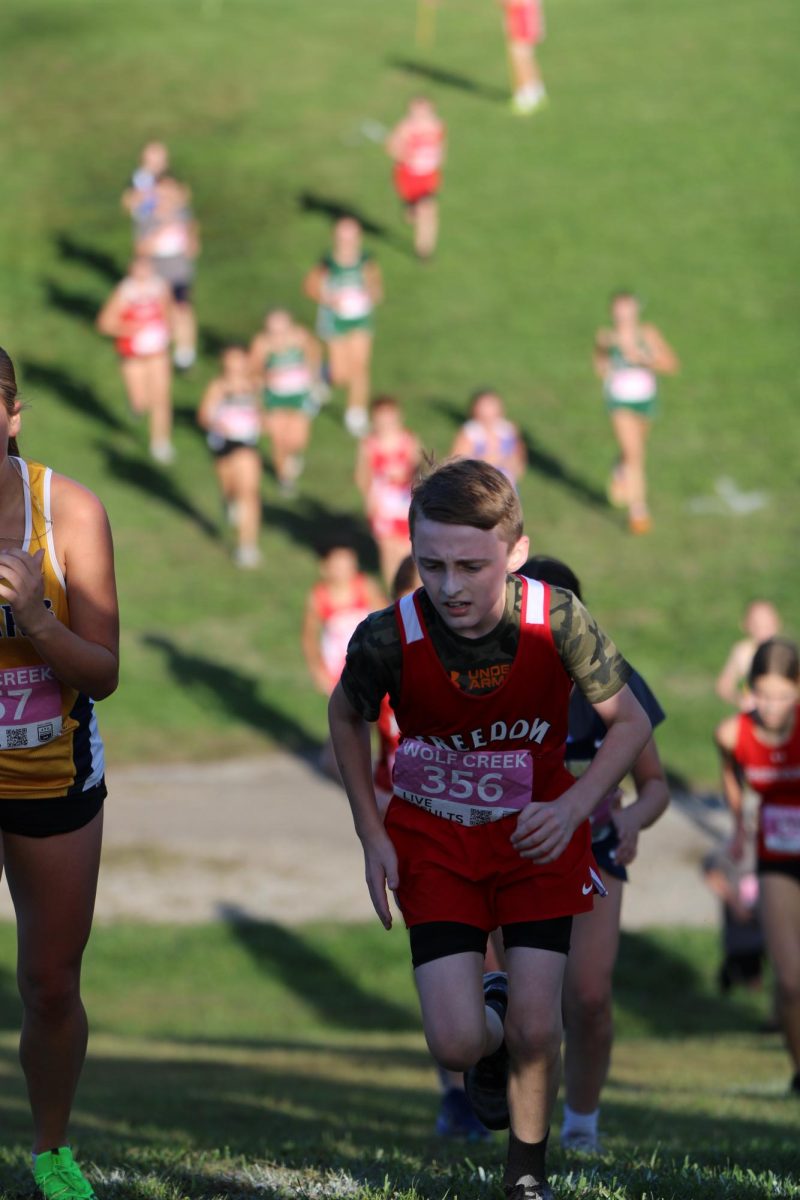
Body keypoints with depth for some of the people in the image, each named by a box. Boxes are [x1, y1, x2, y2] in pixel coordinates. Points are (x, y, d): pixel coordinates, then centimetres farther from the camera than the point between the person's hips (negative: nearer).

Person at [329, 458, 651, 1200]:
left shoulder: (558, 622, -25)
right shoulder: (388, 639, -25)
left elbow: (629, 722, -9)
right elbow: (345, 717, -1)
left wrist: (572, 807, -23)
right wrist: (372, 835, -3)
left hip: (535, 837, 0)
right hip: (433, 839, 0)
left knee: (536, 1032, -6)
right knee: (456, 1044, -10)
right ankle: (491, 1027, 29)